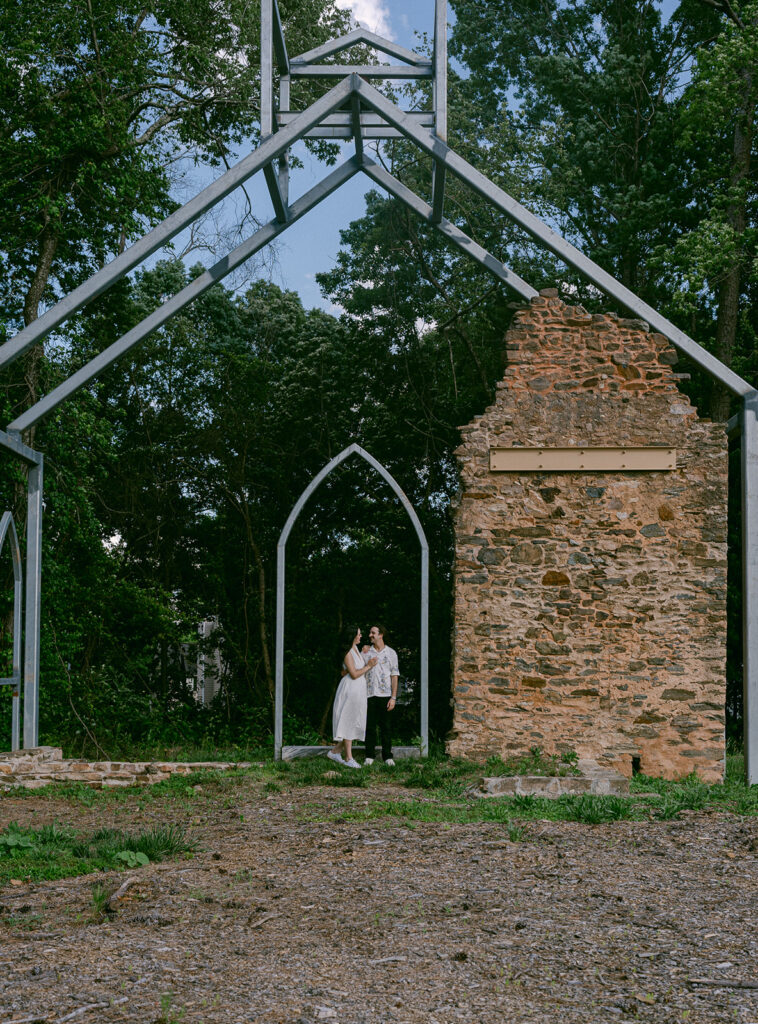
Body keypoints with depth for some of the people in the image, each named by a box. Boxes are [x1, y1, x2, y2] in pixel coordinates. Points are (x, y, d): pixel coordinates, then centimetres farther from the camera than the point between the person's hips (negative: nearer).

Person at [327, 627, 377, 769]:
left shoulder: (355, 649, 13)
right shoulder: (347, 652, -15)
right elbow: (354, 674, -18)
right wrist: (368, 666, -10)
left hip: (358, 690, 9)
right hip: (350, 689, -9)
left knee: (354, 723, 11)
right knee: (349, 723, -2)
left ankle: (334, 751, 18)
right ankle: (348, 757, 4)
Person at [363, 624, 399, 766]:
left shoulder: (391, 653, 6)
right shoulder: (366, 652, 9)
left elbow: (394, 676, 3)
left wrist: (393, 697, -5)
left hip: (385, 695, -1)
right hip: (369, 694, 1)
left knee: (386, 726, 1)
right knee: (370, 726, 2)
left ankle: (387, 756, 8)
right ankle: (369, 756, 9)